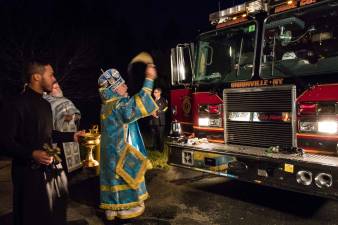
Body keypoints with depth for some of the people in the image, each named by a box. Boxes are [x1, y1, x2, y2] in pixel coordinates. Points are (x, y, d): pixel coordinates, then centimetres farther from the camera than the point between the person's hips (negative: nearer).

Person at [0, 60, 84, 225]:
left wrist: (72, 136, 17)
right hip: (30, 171, -8)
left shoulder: (45, 104, 12)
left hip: (52, 167, 8)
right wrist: (32, 154, -28)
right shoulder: (16, 104, -16)